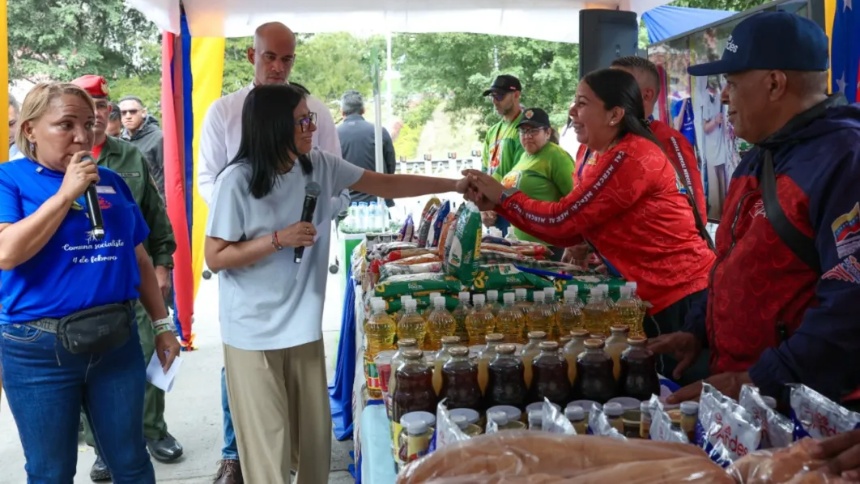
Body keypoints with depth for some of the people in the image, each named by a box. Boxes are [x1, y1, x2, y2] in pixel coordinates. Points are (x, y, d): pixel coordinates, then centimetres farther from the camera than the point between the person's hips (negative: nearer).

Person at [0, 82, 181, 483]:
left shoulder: (111, 182, 8)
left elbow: (139, 260, 13)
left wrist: (161, 324, 11)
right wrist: (66, 193, -19)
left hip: (117, 341, 3)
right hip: (39, 350, -3)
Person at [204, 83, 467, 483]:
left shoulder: (320, 167, 1)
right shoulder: (237, 181, -14)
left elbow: (387, 185, 7)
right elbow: (215, 257, -11)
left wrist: (455, 186, 5)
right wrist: (278, 239, -19)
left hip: (304, 326, 5)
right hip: (254, 333, -5)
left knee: (315, 436, 13)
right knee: (268, 442, 3)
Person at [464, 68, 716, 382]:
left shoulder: (630, 156, -19)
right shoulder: (606, 159, 13)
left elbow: (561, 220, -17)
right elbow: (568, 234, 8)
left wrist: (503, 195, -4)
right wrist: (497, 205, 2)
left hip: (681, 297, -10)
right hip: (660, 299, 10)